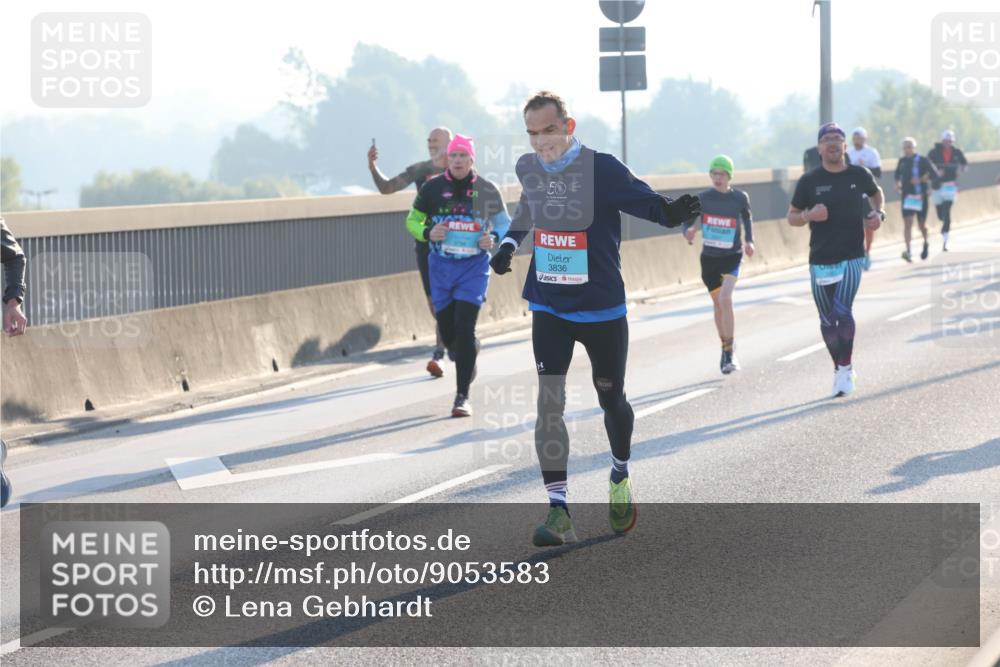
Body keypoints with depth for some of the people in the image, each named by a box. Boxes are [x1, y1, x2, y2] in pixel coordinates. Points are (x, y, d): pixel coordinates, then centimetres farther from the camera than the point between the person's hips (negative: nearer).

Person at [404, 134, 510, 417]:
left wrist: (495, 238, -9)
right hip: (441, 266, 2)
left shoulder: (486, 190, -1)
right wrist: (427, 233, -11)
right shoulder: (432, 188, 0)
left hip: (474, 266, -2)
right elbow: (412, 221, 10)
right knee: (446, 330, 4)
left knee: (464, 327, -14)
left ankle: (462, 396, -8)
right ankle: (469, 353, 41)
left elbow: (504, 222, 13)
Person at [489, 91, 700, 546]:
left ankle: (620, 477, 41)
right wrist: (510, 242, 15)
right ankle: (558, 511, -8)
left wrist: (671, 212, -41)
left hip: (601, 308, -3)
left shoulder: (601, 169, -15)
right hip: (548, 308, 3)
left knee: (611, 398, 11)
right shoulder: (527, 169, 1)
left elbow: (645, 201, -20)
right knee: (548, 403, -9)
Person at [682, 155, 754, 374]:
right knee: (718, 304, 12)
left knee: (725, 298, -22)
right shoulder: (702, 198, -6)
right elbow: (686, 221, -4)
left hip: (732, 257, -2)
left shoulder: (740, 198, -4)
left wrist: (749, 241, 3)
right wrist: (687, 232, -27)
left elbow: (747, 217, 15)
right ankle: (726, 350, 31)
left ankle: (729, 352, -15)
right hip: (709, 257, 2)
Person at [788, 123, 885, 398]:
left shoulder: (859, 175, 3)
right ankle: (839, 369, 26)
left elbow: (876, 193, 24)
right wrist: (809, 215, -15)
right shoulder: (809, 181, -1)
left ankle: (846, 367, -1)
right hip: (820, 260, 1)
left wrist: (878, 213, 4)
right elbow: (792, 217, 6)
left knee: (842, 311, -18)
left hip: (852, 258, -1)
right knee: (828, 320, 7)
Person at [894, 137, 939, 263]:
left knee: (922, 224, 8)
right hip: (907, 195, 3)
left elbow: (934, 174, -11)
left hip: (921, 196, -3)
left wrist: (921, 179, -22)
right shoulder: (902, 161, 6)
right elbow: (898, 174, 23)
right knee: (907, 223, -11)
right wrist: (898, 183, 4)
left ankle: (925, 244, 39)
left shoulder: (922, 161, -8)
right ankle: (908, 251, -17)